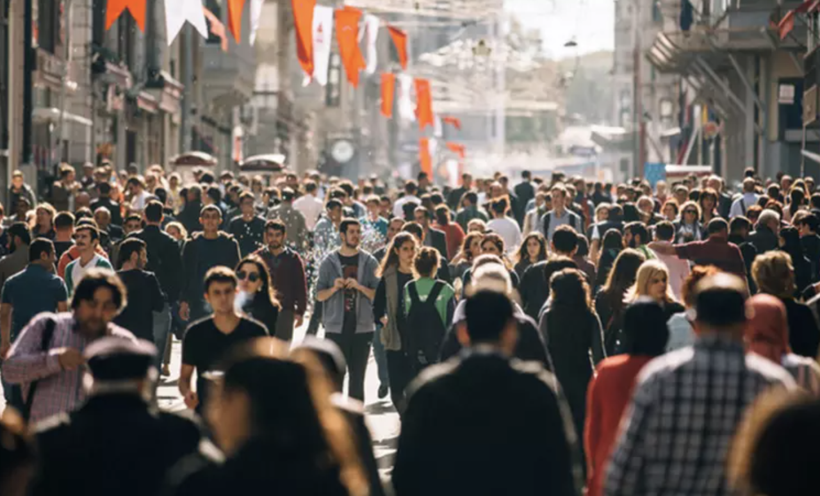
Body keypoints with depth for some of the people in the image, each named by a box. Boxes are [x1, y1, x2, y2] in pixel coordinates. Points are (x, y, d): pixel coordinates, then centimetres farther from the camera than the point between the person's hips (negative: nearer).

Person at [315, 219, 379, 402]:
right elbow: (319, 295, 5)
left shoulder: (369, 262, 5)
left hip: (362, 327, 1)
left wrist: (359, 287, -15)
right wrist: (334, 288, -14)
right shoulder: (329, 262, 4)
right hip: (336, 327, -1)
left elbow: (378, 295, 0)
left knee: (357, 375, 6)